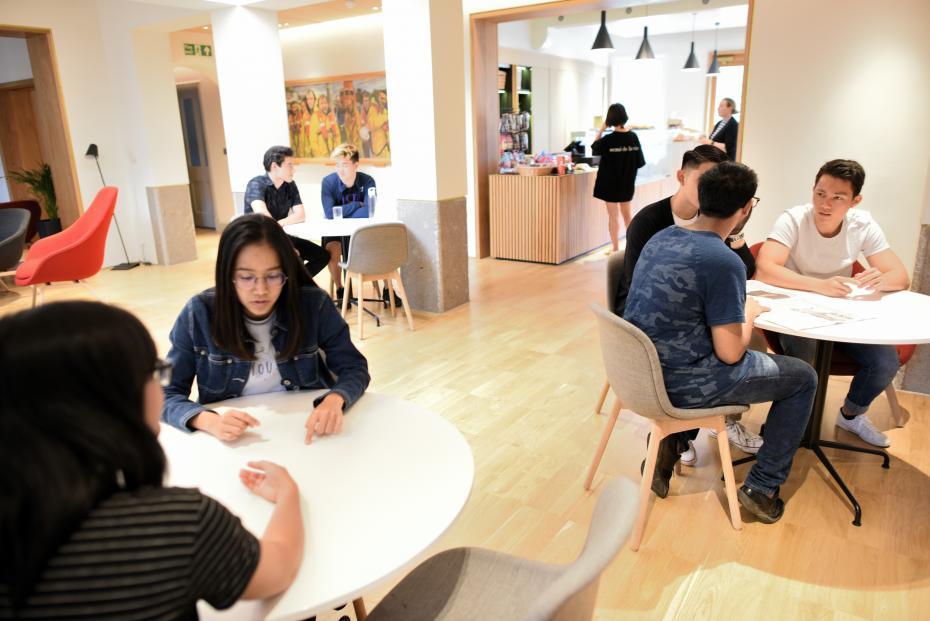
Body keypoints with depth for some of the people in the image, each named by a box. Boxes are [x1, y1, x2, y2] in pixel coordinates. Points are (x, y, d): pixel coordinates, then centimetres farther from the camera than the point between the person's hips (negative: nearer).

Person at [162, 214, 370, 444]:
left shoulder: (313, 305, -12)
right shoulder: (199, 314, -11)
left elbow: (354, 368, -5)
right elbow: (166, 394, -6)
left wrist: (334, 401, -27)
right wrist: (209, 421, -27)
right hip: (231, 443, 1)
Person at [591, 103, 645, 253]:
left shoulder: (609, 139, -17)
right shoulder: (633, 137, -6)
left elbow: (594, 148, 3)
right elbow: (640, 162, 0)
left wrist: (601, 129, 2)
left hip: (610, 183, -4)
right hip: (628, 183, 4)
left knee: (613, 216, 5)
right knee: (628, 214, 17)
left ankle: (616, 249, 9)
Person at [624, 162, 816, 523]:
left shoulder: (660, 238, 2)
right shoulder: (725, 263, -22)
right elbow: (730, 353, -18)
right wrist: (750, 312, 1)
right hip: (680, 385, -7)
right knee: (803, 378, 12)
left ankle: (669, 447, 26)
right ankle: (762, 487, 19)